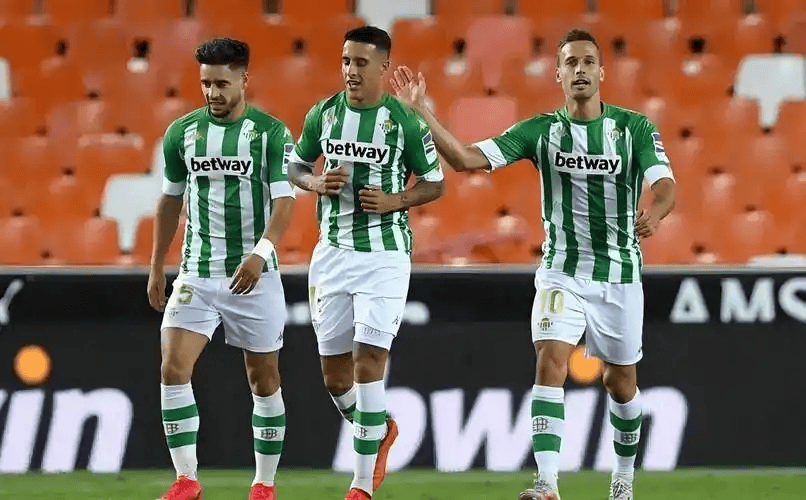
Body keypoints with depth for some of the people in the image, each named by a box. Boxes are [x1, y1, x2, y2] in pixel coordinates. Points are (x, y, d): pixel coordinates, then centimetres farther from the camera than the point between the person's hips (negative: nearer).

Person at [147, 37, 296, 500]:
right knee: (174, 368, -13)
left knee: (264, 378, 6)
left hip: (254, 273, -2)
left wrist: (261, 252, -32)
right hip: (197, 272, 2)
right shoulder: (182, 132, 4)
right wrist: (157, 267, 16)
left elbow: (284, 201, -15)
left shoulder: (272, 133, -7)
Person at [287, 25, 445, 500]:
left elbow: (434, 184, 3)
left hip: (385, 255, -4)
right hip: (333, 252, 4)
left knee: (368, 361, -12)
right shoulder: (324, 113, 3)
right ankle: (379, 431, 39)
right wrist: (317, 182, -6)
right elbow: (295, 166, 15)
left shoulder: (405, 120, -6)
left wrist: (396, 201, -14)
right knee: (334, 372, 8)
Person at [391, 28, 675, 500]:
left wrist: (654, 212, -39)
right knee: (551, 363, -19)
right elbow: (466, 158, -8)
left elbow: (666, 185, -15)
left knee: (621, 381, 11)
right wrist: (421, 112, -19)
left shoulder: (634, 126, -4)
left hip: (620, 273, 0)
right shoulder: (541, 130, -2)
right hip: (562, 272, 0)